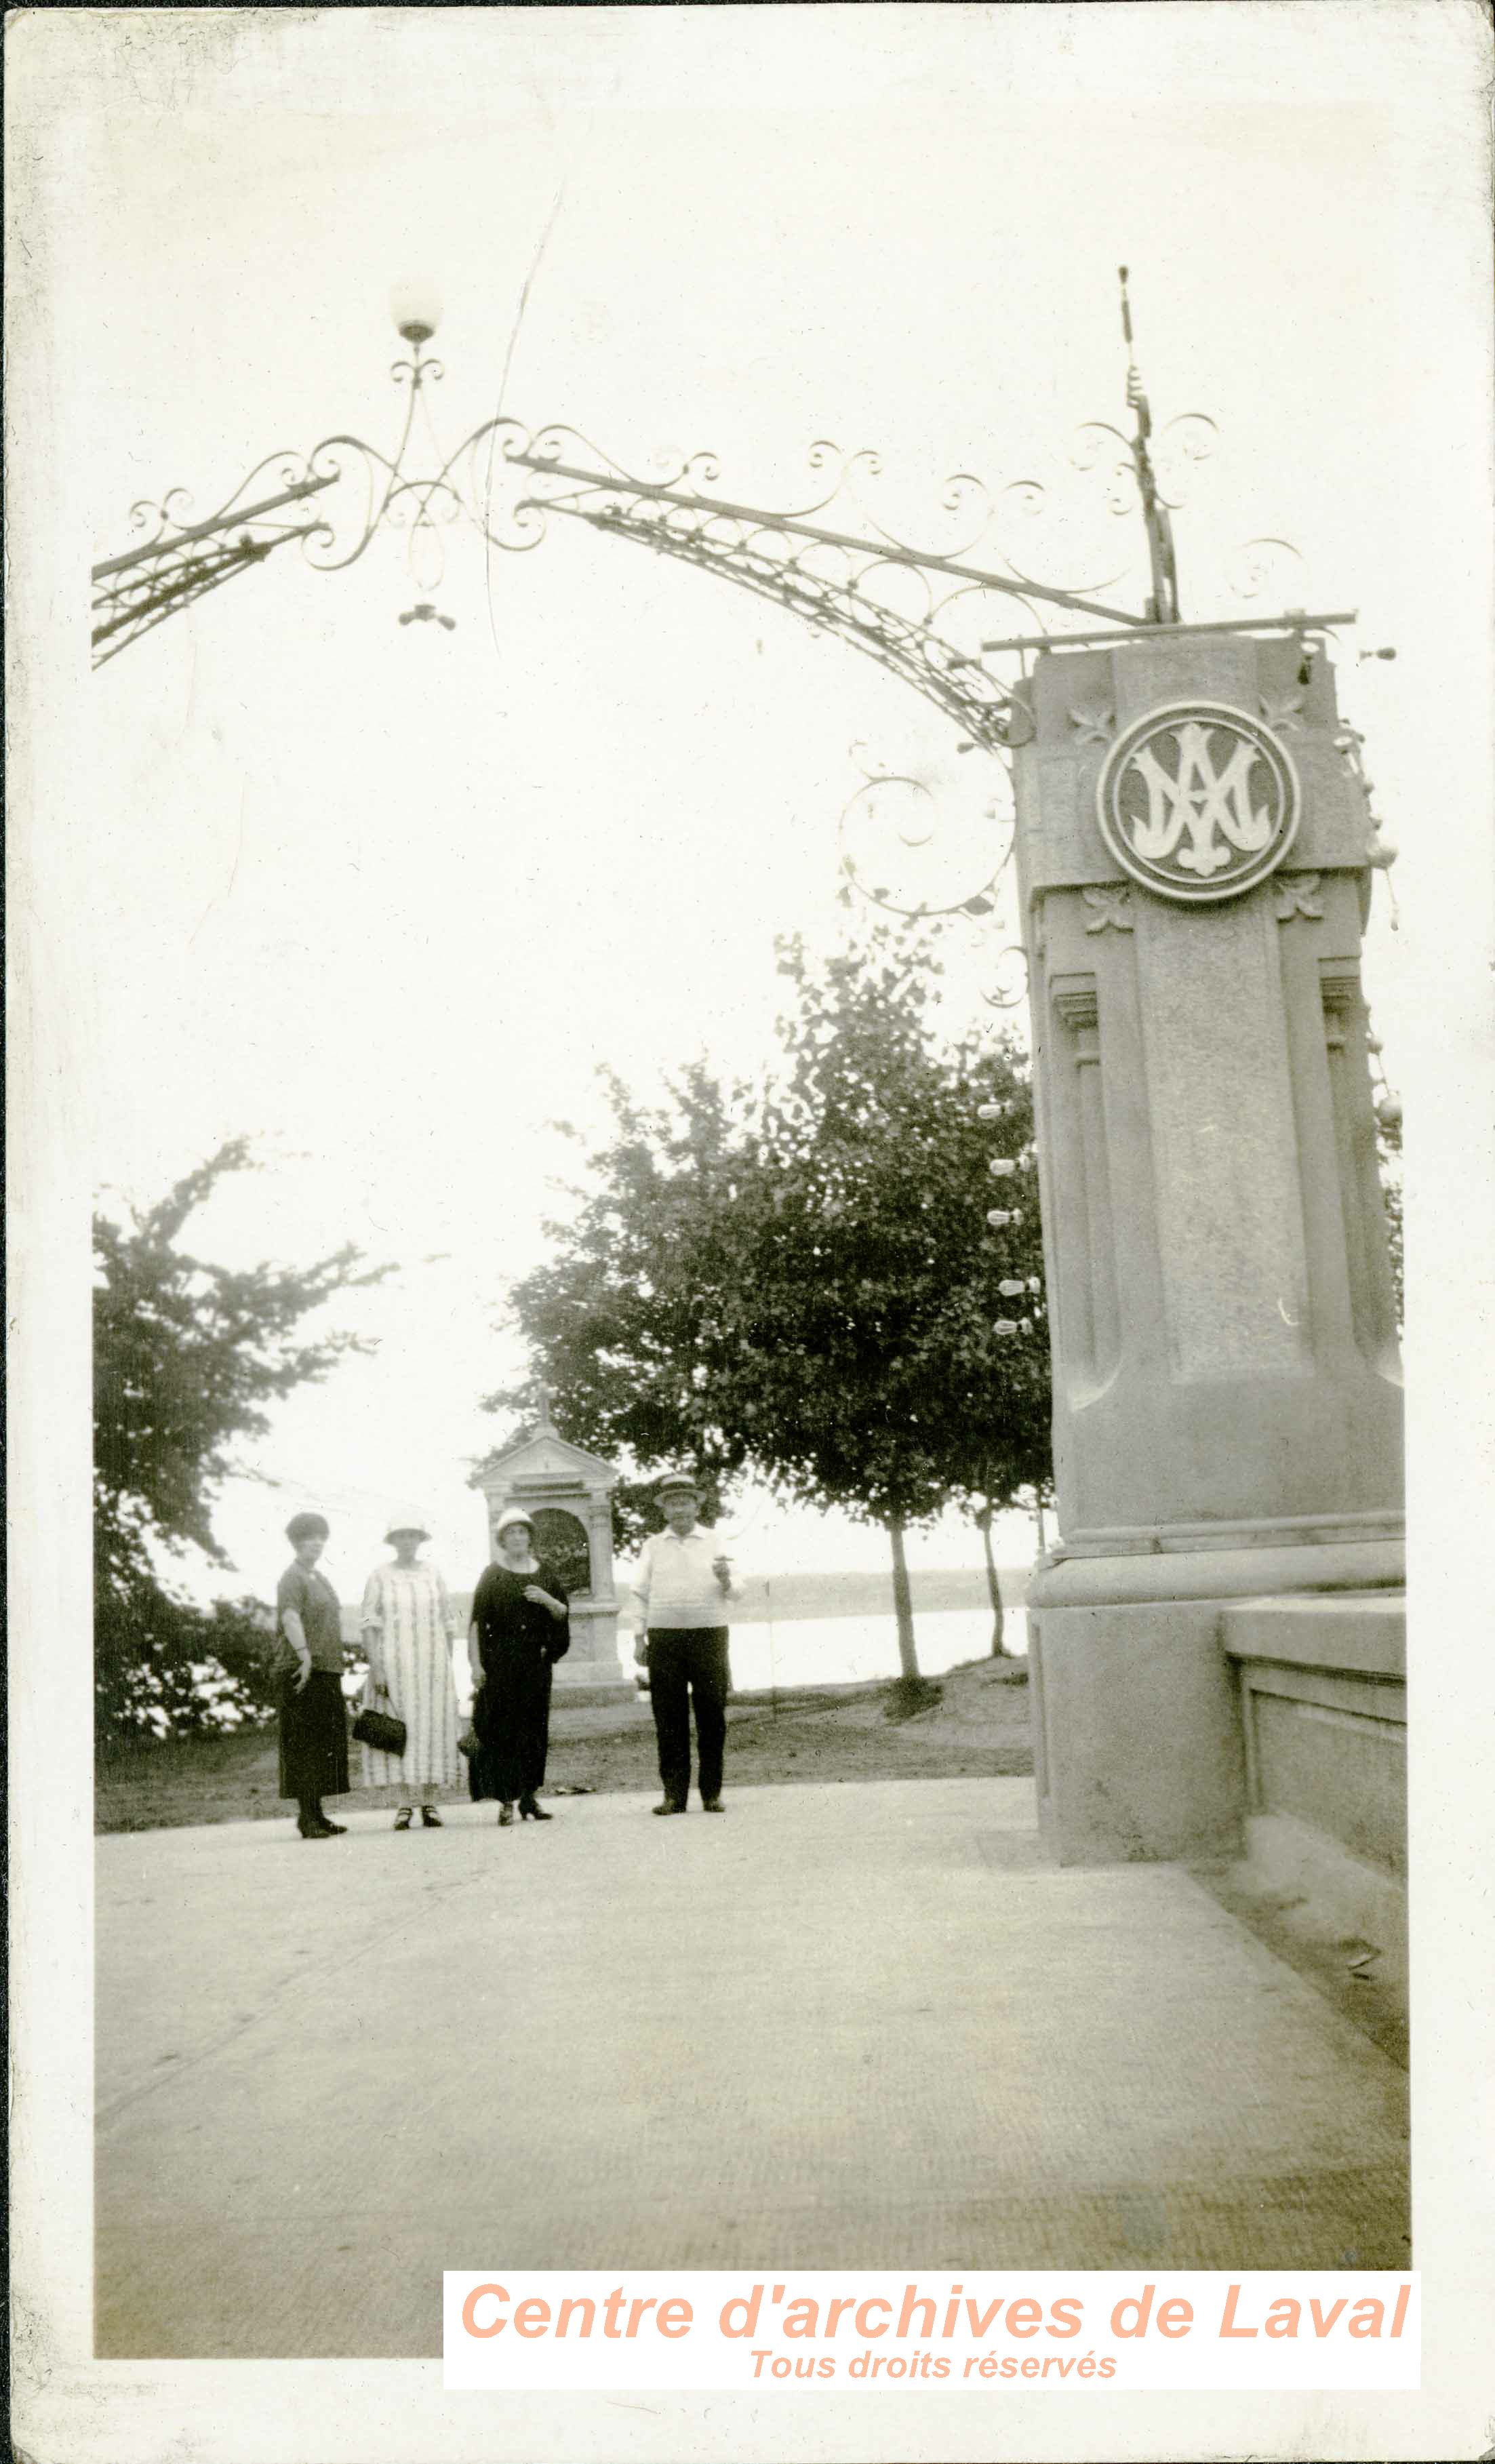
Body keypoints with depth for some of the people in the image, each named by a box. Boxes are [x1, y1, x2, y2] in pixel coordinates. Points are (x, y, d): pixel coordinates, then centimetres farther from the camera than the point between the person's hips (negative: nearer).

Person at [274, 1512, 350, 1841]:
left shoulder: (319, 1578, 20)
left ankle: (316, 1814, 18)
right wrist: (305, 1656, -33)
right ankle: (307, 1817, -6)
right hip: (302, 1673, -9)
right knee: (305, 1743, -8)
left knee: (325, 1744, 11)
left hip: (326, 1670, 9)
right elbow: (290, 1618, -25)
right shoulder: (292, 1578, -9)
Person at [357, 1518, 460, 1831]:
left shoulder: (433, 1575, 10)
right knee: (399, 1731, -5)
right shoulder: (380, 1577, 2)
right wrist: (375, 1667, -12)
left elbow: (447, 1625, 13)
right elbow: (368, 1624, -3)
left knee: (432, 1728, 1)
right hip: (394, 1664, -2)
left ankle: (429, 1804, 7)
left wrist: (448, 1669, 7)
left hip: (432, 1664, 2)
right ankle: (406, 1804, 0)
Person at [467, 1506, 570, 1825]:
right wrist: (476, 1664, -10)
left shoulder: (545, 1574, 11)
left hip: (536, 1659, 3)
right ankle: (507, 1801, -4)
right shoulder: (492, 1575, 2)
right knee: (502, 1727, -6)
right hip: (500, 1661, -3)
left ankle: (530, 1796, 11)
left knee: (535, 1727, 3)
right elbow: (477, 1621, -3)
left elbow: (565, 1613, 12)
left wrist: (547, 1599, -9)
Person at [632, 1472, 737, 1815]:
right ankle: (674, 1794, 6)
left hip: (709, 1636, 0)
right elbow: (641, 1595, 11)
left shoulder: (713, 1544, 11)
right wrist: (639, 1639, 4)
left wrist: (726, 1580, -13)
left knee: (712, 1718, 0)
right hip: (664, 1639, 0)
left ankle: (712, 1793, 8)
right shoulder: (654, 1546, 12)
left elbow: (733, 1595, 9)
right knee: (669, 1720, 0)